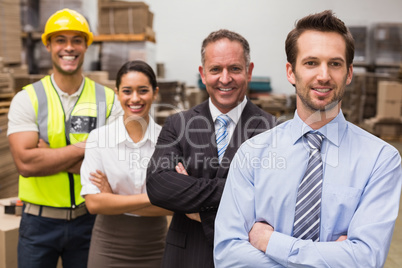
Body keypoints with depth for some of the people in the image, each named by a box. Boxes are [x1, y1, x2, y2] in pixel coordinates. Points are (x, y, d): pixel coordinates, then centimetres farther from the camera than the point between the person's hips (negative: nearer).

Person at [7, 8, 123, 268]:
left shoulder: (107, 100, -1)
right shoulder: (27, 99, -3)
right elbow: (25, 163, -16)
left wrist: (48, 156, -15)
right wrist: (84, 147, -16)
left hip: (89, 219, 1)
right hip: (39, 221, -1)